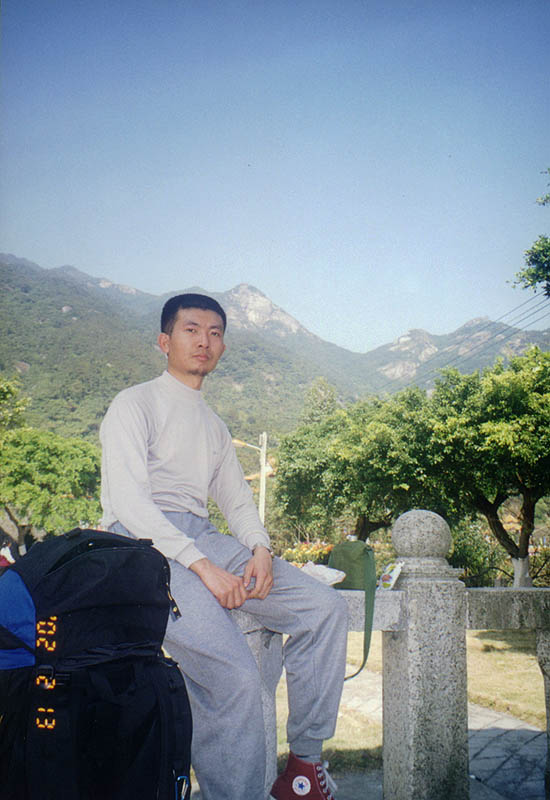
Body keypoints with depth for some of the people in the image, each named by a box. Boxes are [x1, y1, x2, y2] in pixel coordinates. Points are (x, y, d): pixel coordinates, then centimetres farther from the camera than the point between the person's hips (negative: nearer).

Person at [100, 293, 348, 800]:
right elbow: (127, 500, -10)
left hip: (203, 539, 7)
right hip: (144, 544, -7)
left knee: (325, 608, -8)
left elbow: (238, 501, 23)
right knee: (234, 673, -27)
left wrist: (261, 549, -1)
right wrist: (202, 566, -19)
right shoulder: (135, 405, 3)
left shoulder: (214, 427, 26)